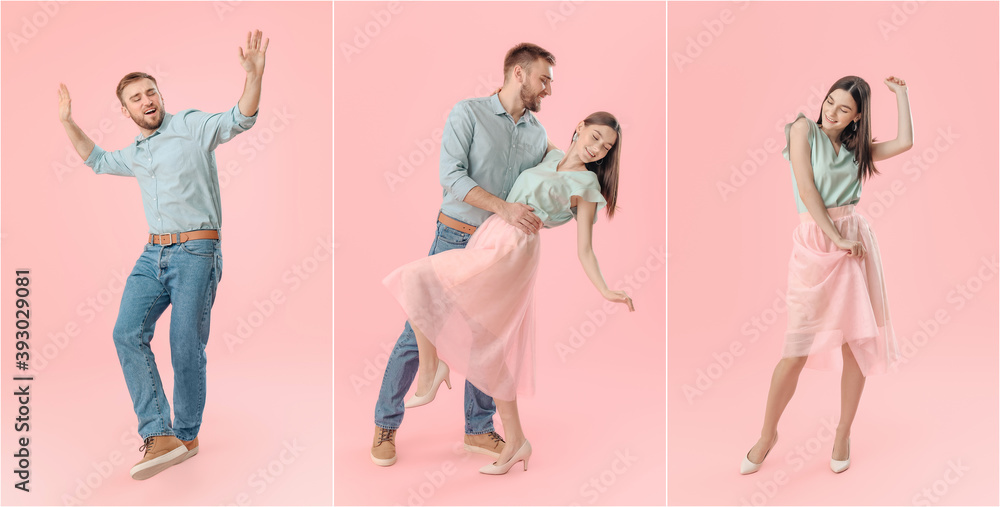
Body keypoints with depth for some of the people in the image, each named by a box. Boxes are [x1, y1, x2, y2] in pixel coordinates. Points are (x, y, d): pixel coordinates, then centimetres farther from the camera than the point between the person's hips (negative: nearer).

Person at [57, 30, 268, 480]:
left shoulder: (192, 127, -1)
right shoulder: (136, 154, 20)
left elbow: (240, 120, -17)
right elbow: (97, 161, 39)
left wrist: (254, 75, -33)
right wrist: (68, 122, 33)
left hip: (196, 253, -7)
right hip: (153, 255, 7)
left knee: (186, 349, -4)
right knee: (127, 334, -10)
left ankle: (186, 436, 15)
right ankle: (160, 436, -12)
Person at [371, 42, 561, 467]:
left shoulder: (538, 135, 9)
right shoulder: (468, 113, -7)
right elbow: (452, 176, -18)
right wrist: (504, 208, -26)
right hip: (456, 240, -5)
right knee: (420, 332, -2)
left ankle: (479, 430, 23)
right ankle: (386, 425, 14)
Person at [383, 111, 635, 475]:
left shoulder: (587, 186, 3)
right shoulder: (550, 157, 20)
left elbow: (584, 250, -1)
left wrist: (605, 291, -11)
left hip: (510, 252, -7)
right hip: (487, 242, 7)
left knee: (418, 280, -18)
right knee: (488, 349, 4)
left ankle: (430, 364, -1)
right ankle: (515, 439, 12)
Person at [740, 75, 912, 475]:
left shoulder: (856, 148, 14)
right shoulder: (804, 128, 1)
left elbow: (905, 142, 9)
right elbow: (807, 189, -8)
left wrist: (900, 93, 12)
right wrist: (837, 237, -12)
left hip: (854, 239, 5)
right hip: (813, 241, -4)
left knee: (857, 344, 5)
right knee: (796, 351, -4)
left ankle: (843, 434, 22)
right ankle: (768, 435, 15)